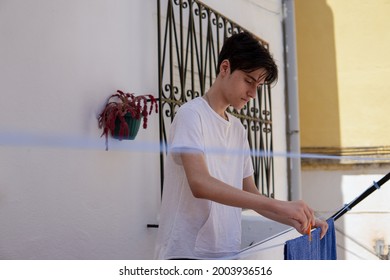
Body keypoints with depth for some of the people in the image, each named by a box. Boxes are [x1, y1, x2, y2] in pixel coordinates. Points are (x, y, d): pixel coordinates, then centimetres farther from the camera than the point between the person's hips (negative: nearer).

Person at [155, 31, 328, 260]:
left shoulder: (238, 128, 12)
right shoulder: (192, 114, -10)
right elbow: (200, 184, -25)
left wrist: (295, 219, -1)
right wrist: (279, 205, -28)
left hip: (228, 254, 7)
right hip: (188, 253, -7)